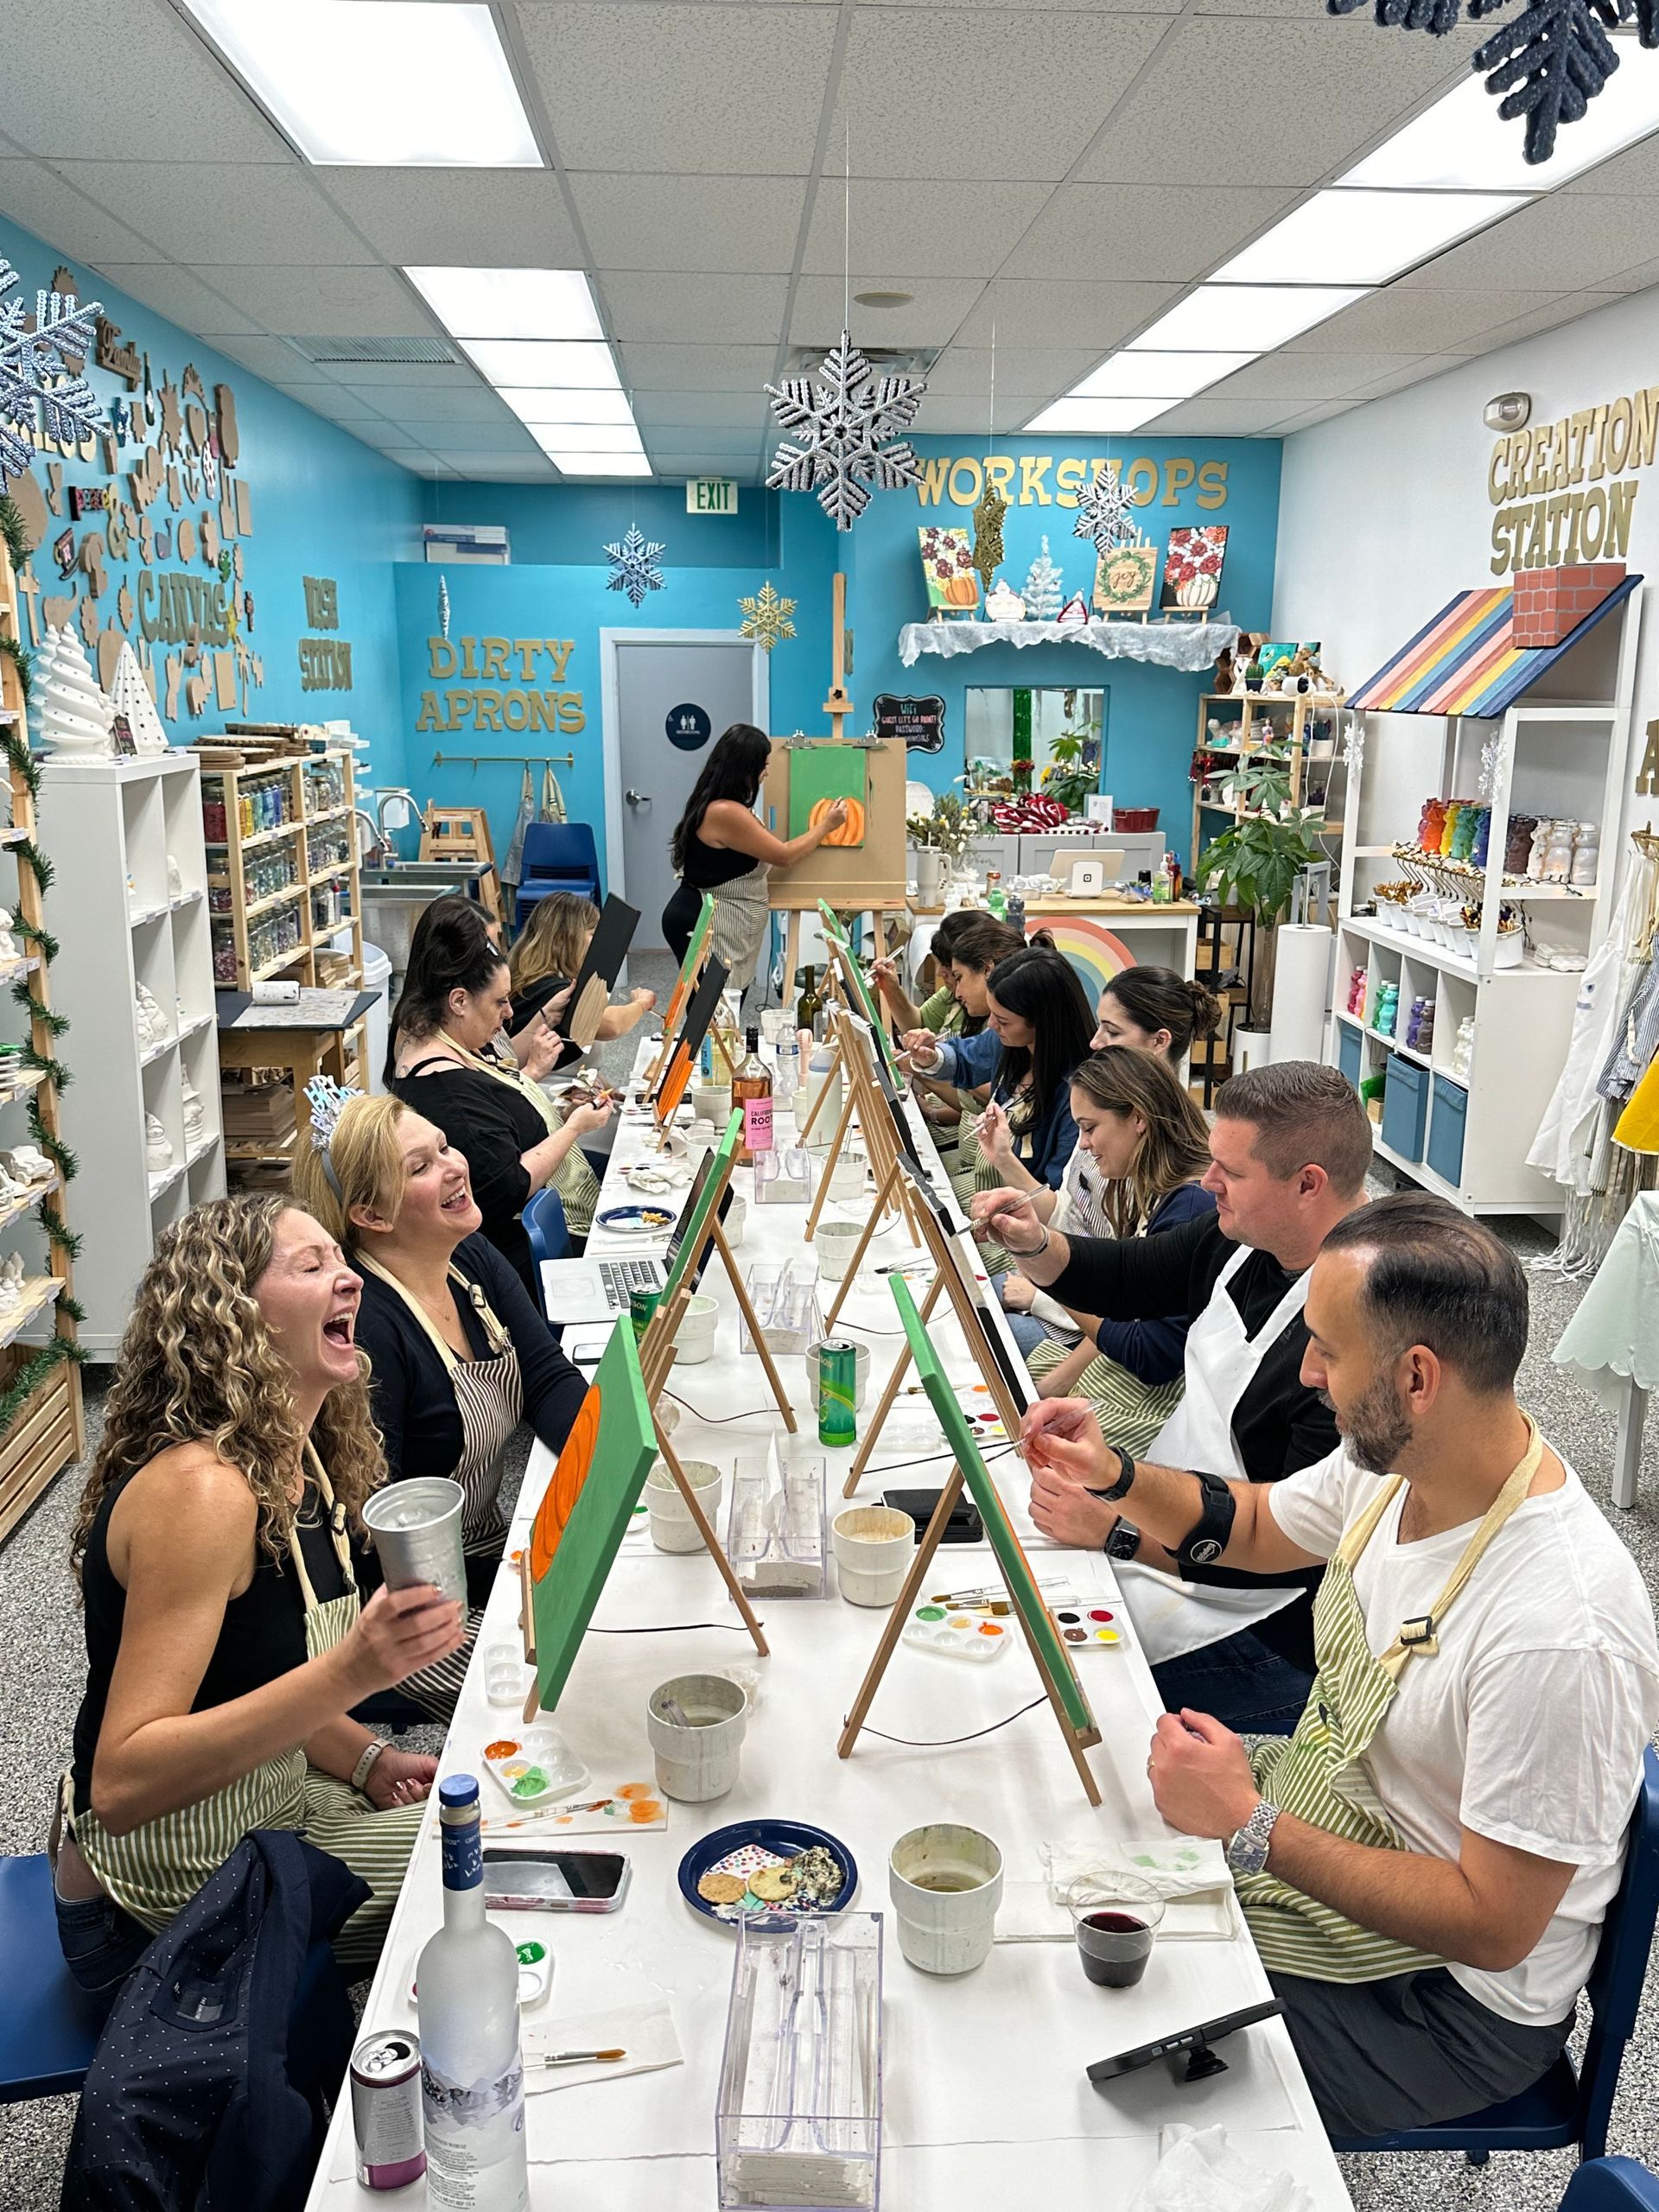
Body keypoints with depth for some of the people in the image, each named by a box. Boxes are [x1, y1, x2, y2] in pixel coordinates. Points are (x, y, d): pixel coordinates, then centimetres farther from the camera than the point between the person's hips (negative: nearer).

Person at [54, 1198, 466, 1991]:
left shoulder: (299, 1463, 0)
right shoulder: (200, 1490, -28)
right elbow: (121, 1784, -33)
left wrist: (368, 1761, -3)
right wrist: (350, 1673, -42)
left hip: (269, 1793, 9)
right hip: (174, 1871, -8)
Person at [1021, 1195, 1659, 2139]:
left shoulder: (1560, 1634, -36)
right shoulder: (1392, 1459, -11)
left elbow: (1494, 1925, -27)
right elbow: (1256, 1526, 10)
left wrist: (1252, 1828, -27)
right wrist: (1115, 1474, -6)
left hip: (1458, 1988, -7)